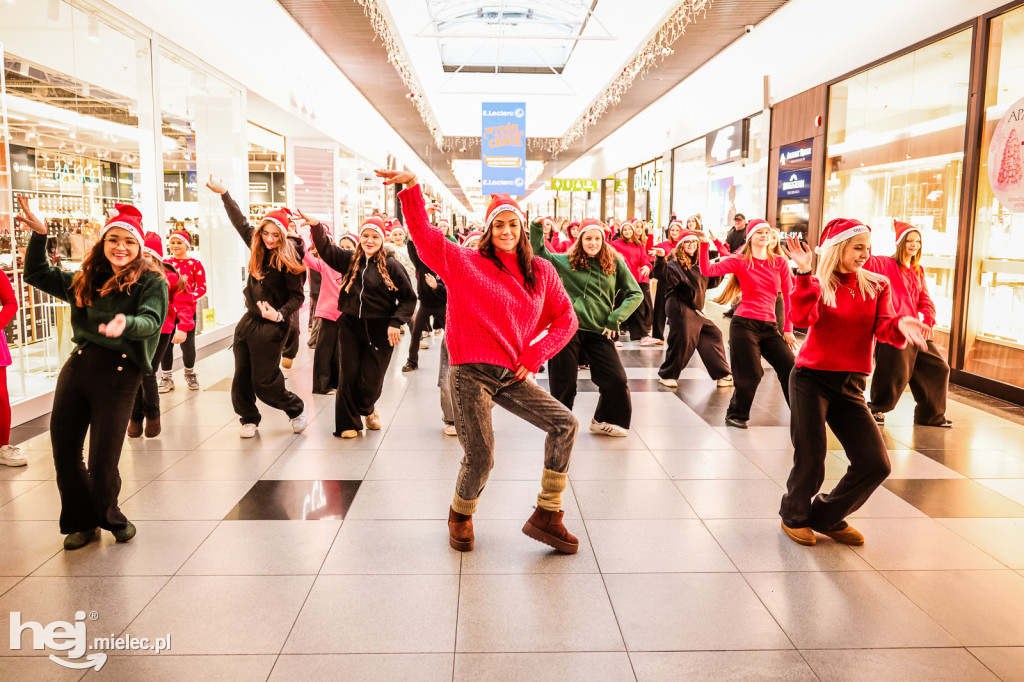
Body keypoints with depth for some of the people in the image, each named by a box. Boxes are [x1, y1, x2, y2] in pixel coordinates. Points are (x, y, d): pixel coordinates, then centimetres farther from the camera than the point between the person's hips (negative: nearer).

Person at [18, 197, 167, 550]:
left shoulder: (151, 281, -1)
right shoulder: (86, 280, 17)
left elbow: (150, 321, -18)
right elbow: (36, 274, 26)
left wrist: (126, 323, -41)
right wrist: (39, 235, 12)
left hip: (119, 374, -5)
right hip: (77, 366, 6)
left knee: (102, 464, -3)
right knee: (64, 454, 8)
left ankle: (109, 518, 28)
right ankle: (82, 523, 30)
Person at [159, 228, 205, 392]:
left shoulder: (194, 264, 0)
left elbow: (202, 287, -2)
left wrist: (190, 297, -17)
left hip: (188, 309, -2)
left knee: (187, 343, 1)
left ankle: (190, 373, 26)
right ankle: (166, 377, 15)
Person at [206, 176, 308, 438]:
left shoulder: (287, 260, -12)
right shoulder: (258, 249, 6)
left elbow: (297, 296, -12)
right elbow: (241, 223, 18)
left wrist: (280, 315, -28)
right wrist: (223, 193, 23)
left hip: (271, 326, -6)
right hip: (248, 321, 7)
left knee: (264, 382, -2)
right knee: (241, 377, 8)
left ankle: (296, 409, 21)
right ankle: (249, 419, 26)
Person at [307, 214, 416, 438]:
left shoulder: (391, 265, -5)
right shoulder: (349, 259, 5)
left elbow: (408, 298, -3)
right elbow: (325, 248, -2)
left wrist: (396, 323, -12)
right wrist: (316, 227, -20)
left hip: (379, 331, -2)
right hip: (350, 326, 2)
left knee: (370, 381, 3)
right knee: (348, 376, 3)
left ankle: (367, 409, 37)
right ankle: (348, 423, 20)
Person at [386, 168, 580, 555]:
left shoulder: (541, 271, 8)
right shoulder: (466, 263, -1)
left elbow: (565, 319, 10)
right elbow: (423, 234, -7)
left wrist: (534, 356, -1)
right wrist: (411, 186, -18)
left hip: (512, 376, 5)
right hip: (472, 374, -4)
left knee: (564, 424, -5)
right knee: (480, 457, -8)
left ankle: (546, 516, 8)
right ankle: (460, 515, 26)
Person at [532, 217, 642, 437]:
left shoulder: (615, 264, 4)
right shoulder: (566, 262, 3)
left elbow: (636, 294, 3)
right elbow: (539, 252, 4)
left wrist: (615, 319, -6)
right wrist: (537, 227, -11)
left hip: (599, 331, 1)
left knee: (615, 379, -3)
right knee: (563, 381, 6)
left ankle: (603, 421, 21)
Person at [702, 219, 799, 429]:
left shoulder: (780, 263, 7)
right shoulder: (740, 261, -2)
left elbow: (788, 297, 8)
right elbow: (707, 270, -14)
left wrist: (788, 329, 4)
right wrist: (704, 245, -24)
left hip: (770, 326, 4)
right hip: (744, 324, -4)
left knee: (790, 368, 2)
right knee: (750, 374, -2)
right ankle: (736, 415, 21)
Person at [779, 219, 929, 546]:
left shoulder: (877, 286, 8)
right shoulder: (816, 284, -1)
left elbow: (883, 327, -6)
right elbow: (803, 317, -22)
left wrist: (899, 326, -28)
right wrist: (805, 274, -28)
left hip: (851, 385, 4)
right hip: (811, 379, -4)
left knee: (875, 464, 1)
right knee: (811, 458, 0)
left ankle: (827, 516, 22)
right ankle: (794, 517, 27)